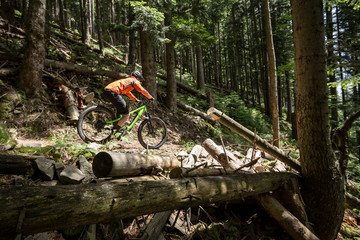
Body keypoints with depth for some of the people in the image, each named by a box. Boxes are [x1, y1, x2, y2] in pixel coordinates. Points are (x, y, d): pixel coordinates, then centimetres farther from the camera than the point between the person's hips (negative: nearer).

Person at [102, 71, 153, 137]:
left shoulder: (126, 80, 38)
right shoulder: (134, 81, 13)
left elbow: (127, 92, 49)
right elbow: (142, 90, 9)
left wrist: (136, 100, 53)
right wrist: (151, 98, 21)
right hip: (112, 93, -9)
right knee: (126, 115, -4)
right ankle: (118, 130, -13)